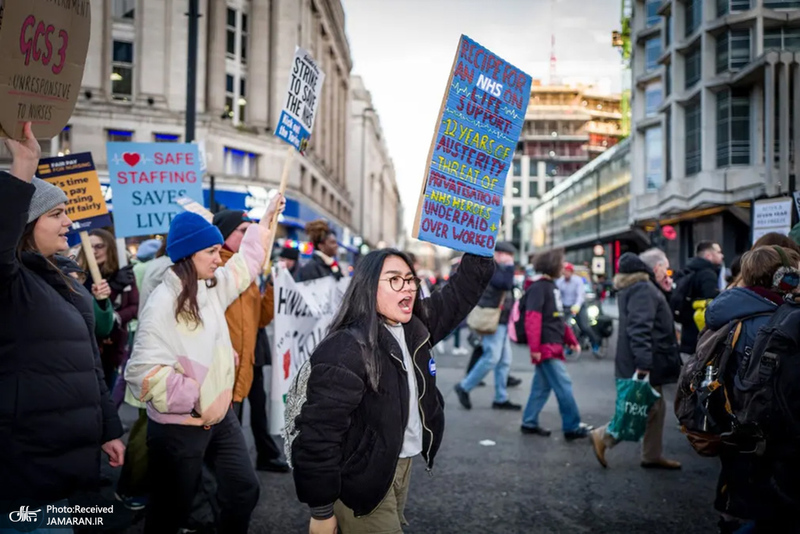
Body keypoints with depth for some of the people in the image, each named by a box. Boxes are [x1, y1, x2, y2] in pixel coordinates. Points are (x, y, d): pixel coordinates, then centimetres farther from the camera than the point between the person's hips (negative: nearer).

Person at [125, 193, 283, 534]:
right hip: (178, 427, -8)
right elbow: (143, 371, -27)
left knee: (244, 490, 14)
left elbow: (244, 264, 23)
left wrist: (266, 219, 25)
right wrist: (196, 395, -24)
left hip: (220, 415, 8)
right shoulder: (163, 303, -20)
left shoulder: (212, 287, 4)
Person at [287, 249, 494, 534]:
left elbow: (462, 290, 10)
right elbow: (319, 435, -24)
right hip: (362, 479, -8)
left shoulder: (414, 329, 0)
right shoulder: (345, 350, -24)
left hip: (402, 465, 8)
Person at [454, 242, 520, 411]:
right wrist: (509, 266, -18)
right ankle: (464, 387, 1)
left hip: (502, 322, 10)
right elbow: (505, 284, -27)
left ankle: (501, 399, 12)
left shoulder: (499, 269, 19)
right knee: (491, 358, -12)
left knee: (504, 361, 7)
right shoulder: (490, 267, -12)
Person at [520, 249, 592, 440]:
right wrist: (534, 348, -24)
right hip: (546, 347, -9)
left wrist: (571, 340, 17)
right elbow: (532, 319, -20)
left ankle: (529, 423, 20)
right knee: (564, 385, -6)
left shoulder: (552, 286, 16)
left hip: (554, 346, 9)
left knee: (542, 386, 13)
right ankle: (572, 427, 0)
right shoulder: (538, 288, -13)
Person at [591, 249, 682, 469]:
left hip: (648, 363, 11)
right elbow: (639, 328, -27)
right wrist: (643, 364, -30)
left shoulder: (638, 287, 17)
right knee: (648, 409, -5)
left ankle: (652, 455, 23)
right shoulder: (644, 290, -17)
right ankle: (603, 437, -1)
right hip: (646, 364, -11)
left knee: (656, 408, 15)